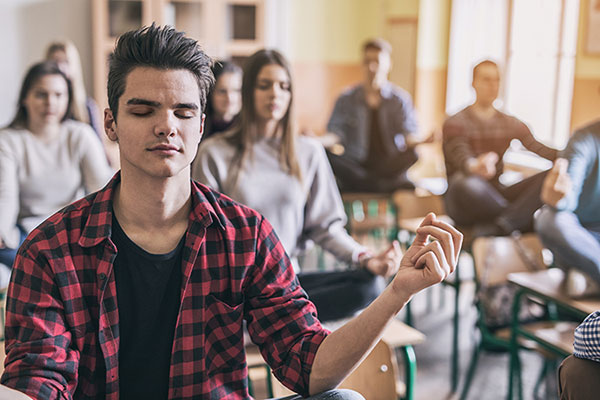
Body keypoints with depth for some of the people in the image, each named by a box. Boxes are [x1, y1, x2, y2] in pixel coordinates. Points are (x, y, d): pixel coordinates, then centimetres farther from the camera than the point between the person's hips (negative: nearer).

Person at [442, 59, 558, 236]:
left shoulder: (511, 124, 15)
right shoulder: (455, 123, -2)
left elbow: (536, 147, -2)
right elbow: (459, 153, -23)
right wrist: (474, 167, -49)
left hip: (494, 195, 5)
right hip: (463, 204, -5)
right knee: (469, 183, -42)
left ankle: (501, 224, -38)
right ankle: (524, 221, -21)